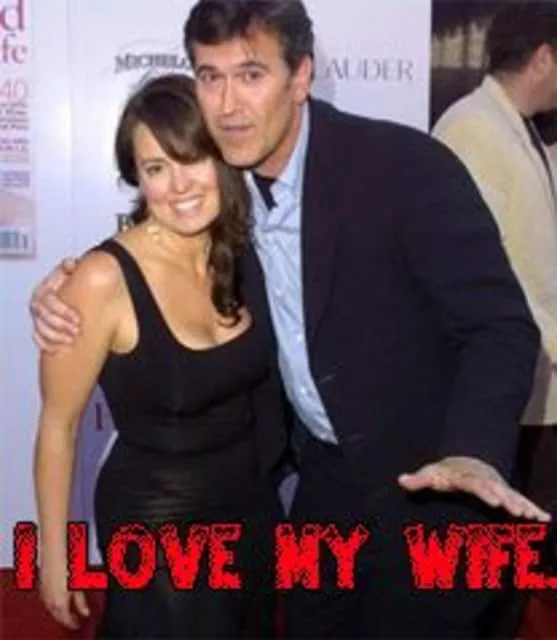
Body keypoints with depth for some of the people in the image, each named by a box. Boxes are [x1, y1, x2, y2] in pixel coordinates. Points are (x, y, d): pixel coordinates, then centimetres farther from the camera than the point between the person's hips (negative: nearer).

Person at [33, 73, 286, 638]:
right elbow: (58, 426, -13)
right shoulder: (104, 279, -23)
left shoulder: (238, 255, -6)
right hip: (157, 524, -6)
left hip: (251, 504, 6)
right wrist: (53, 555, -7)